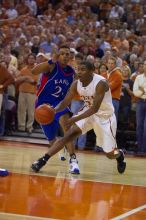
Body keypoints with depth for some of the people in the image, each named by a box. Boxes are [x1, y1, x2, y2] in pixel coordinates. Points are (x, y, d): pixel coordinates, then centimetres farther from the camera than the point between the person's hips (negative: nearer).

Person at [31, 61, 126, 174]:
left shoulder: (100, 83, -30)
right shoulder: (76, 84, -12)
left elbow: (95, 108, -35)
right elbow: (65, 102, -8)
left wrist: (75, 119, -41)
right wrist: (54, 110, -30)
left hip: (105, 115, -4)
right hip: (88, 111, 5)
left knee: (110, 154, 0)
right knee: (69, 134, -16)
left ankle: (120, 155, 38)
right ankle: (43, 160, -17)